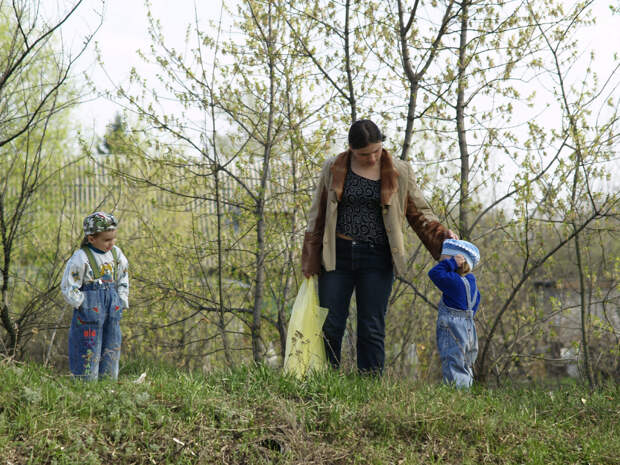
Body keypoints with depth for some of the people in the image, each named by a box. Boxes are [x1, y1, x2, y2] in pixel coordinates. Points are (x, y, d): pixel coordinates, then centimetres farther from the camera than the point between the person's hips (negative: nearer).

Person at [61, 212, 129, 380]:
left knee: (112, 350, 10)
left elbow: (123, 280, 18)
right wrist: (82, 304, -12)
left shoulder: (116, 254, 7)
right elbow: (68, 287, -9)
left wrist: (121, 303, 10)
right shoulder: (80, 258, -12)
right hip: (89, 311, -6)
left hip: (112, 311, 6)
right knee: (88, 354, -2)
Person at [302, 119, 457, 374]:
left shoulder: (399, 172, 3)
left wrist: (441, 234, -8)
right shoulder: (333, 169, 4)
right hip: (337, 255, 1)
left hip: (376, 258, -1)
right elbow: (317, 214, 9)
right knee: (330, 326, 0)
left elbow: (418, 212, 9)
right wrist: (310, 259, 6)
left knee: (372, 331, 0)